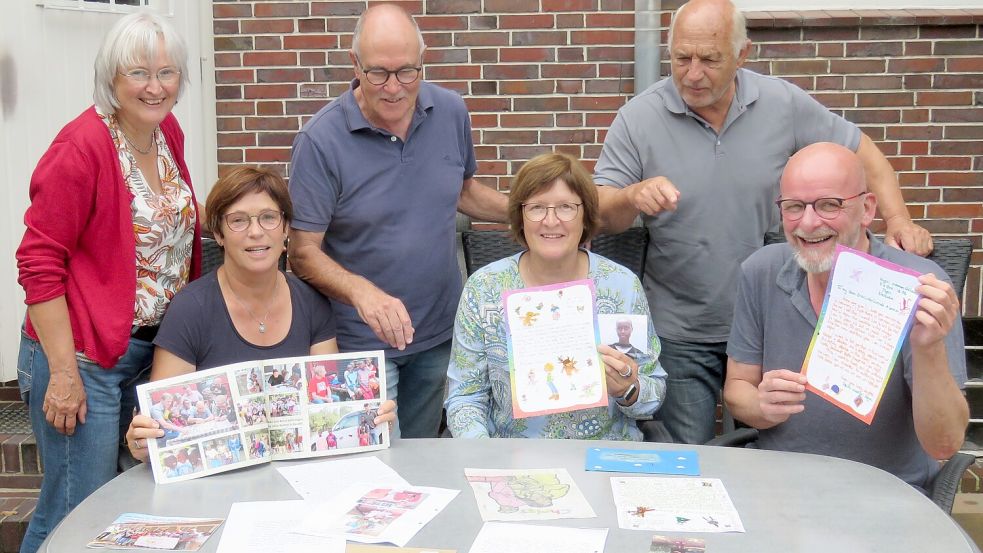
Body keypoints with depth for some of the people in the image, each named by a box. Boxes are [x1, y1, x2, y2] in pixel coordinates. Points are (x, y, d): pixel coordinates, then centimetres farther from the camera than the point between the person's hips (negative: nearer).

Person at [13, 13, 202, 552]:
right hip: (84, 358, -8)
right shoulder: (82, 147, -17)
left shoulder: (168, 133, 6)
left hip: (152, 348, 8)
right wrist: (63, 372, -17)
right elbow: (39, 263, -16)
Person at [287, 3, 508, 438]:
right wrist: (361, 291, -35)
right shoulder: (320, 141, -18)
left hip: (440, 331, 5)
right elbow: (304, 252, -17)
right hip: (362, 340, -5)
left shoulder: (451, 113, -3)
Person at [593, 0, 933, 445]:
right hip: (681, 336, -1)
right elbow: (600, 211, -9)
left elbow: (858, 150, 8)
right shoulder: (638, 119, -8)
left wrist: (897, 219, -5)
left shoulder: (783, 103, -3)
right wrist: (633, 197, -31)